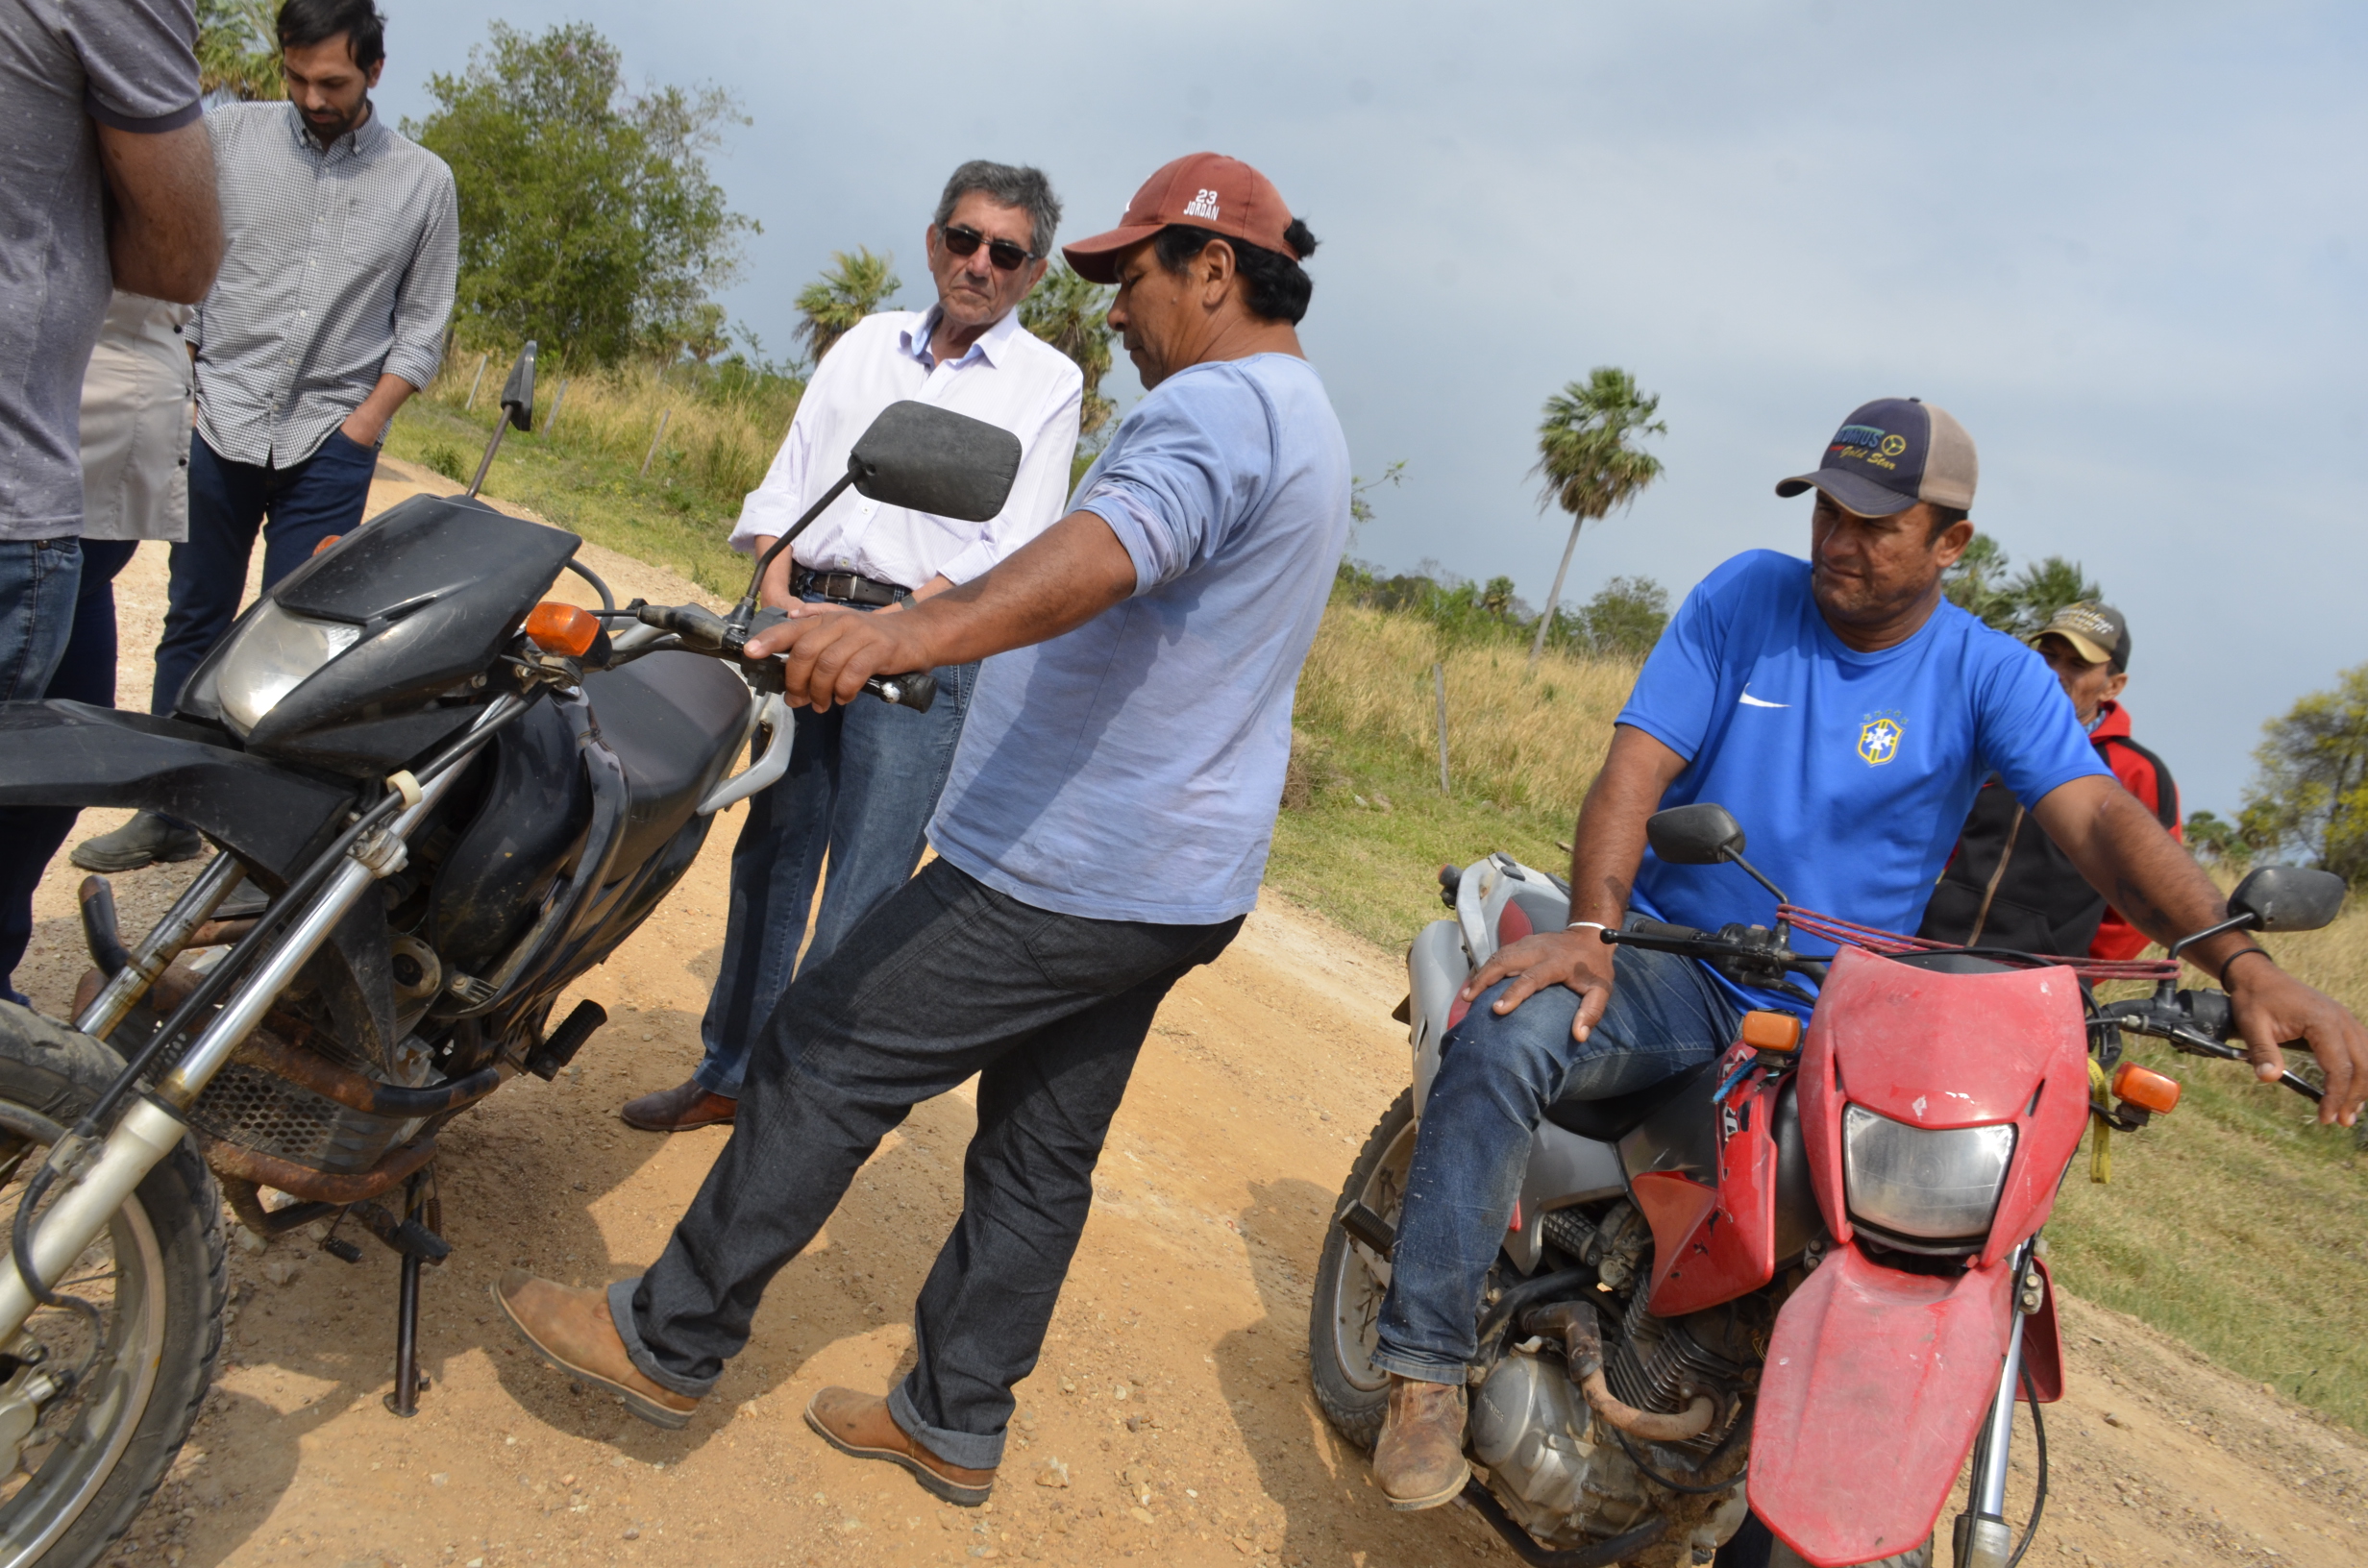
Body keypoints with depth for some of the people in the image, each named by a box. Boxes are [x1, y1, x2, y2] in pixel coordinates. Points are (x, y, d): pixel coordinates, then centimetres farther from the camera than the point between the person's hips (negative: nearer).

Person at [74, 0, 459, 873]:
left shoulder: (424, 181, 3)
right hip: (222, 417, 2)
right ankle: (167, 815, 17)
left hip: (332, 438, -1)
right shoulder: (229, 134, 4)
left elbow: (423, 321, 6)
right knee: (194, 622, 8)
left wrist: (363, 425, -4)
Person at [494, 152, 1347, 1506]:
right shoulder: (1306, 425, 18)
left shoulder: (1216, 406, -17)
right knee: (1043, 1151, 16)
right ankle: (956, 1421, 29)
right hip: (1182, 883, 10)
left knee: (824, 1060, 0)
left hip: (1065, 876, -10)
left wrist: (913, 634, -55)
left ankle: (670, 1341, 14)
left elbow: (1115, 547, -39)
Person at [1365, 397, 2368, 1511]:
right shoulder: (1745, 597, -1)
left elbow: (2100, 820, -14)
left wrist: (2242, 964, -32)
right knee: (1508, 1032, -30)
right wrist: (1591, 929, -27)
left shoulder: (1992, 676, 0)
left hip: (1838, 1027, 2)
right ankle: (1427, 1370, -20)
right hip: (1674, 968, -1)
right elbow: (1632, 773, -10)